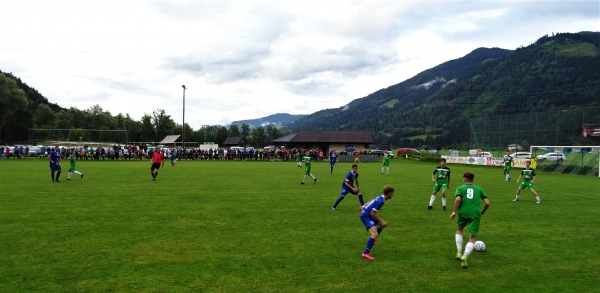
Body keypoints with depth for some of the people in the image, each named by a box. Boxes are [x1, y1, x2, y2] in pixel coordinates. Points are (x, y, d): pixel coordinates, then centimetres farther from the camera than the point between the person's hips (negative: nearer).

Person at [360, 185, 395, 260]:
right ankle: (365, 253, -26)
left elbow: (371, 202, 22)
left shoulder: (381, 198, 5)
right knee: (375, 233, -24)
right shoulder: (380, 201, -25)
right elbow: (372, 213, -25)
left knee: (384, 224, 21)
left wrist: (364, 207, 34)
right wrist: (381, 221, -16)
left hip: (366, 214, 10)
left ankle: (371, 240, 33)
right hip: (366, 216, -10)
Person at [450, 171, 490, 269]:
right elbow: (487, 203, 9)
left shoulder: (460, 188, 9)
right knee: (472, 238, 5)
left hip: (463, 213, 0)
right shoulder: (479, 189, 17)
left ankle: (459, 252, 22)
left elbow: (458, 199, -10)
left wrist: (454, 212, -5)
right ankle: (465, 256, -18)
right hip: (475, 214, 0)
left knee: (459, 230, 29)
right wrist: (483, 211, 27)